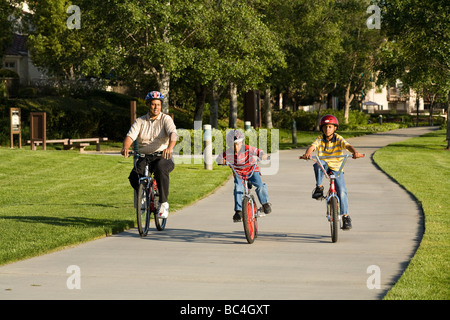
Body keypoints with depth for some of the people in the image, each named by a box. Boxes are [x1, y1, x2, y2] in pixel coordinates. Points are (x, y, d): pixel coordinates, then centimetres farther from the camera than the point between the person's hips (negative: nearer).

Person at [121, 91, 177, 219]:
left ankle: (163, 203, -25)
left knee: (160, 168, -38)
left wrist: (170, 148, -41)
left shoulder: (166, 119, 0)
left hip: (163, 157, -3)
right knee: (133, 177, -25)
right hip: (145, 157, 3)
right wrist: (125, 147, -31)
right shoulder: (140, 121, 8)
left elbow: (173, 134, -18)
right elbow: (130, 136, -7)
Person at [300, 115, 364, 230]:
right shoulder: (320, 139, -7)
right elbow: (312, 146, -25)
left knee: (341, 190, -13)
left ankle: (345, 216, -2)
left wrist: (355, 152, -47)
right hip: (324, 166, 1)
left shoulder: (339, 139, -9)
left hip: (336, 168, -1)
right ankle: (319, 187, -16)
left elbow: (348, 146, -25)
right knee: (318, 164, -36)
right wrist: (307, 154, -48)